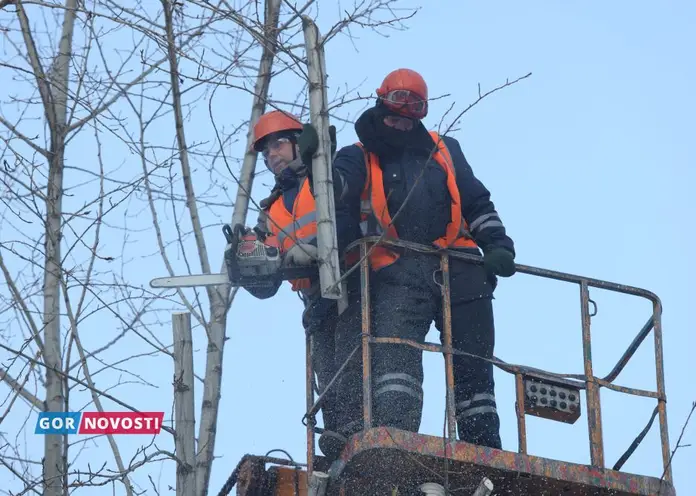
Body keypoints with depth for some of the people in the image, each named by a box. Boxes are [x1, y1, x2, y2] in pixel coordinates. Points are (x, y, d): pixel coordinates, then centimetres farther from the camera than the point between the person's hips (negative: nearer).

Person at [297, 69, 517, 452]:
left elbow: (477, 202, 23)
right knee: (395, 351, -24)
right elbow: (336, 187, -4)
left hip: (460, 269, 3)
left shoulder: (444, 150, 26)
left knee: (473, 364, 0)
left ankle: (485, 451, 1)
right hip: (399, 273, -3)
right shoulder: (360, 157, 17)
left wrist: (497, 245, 7)